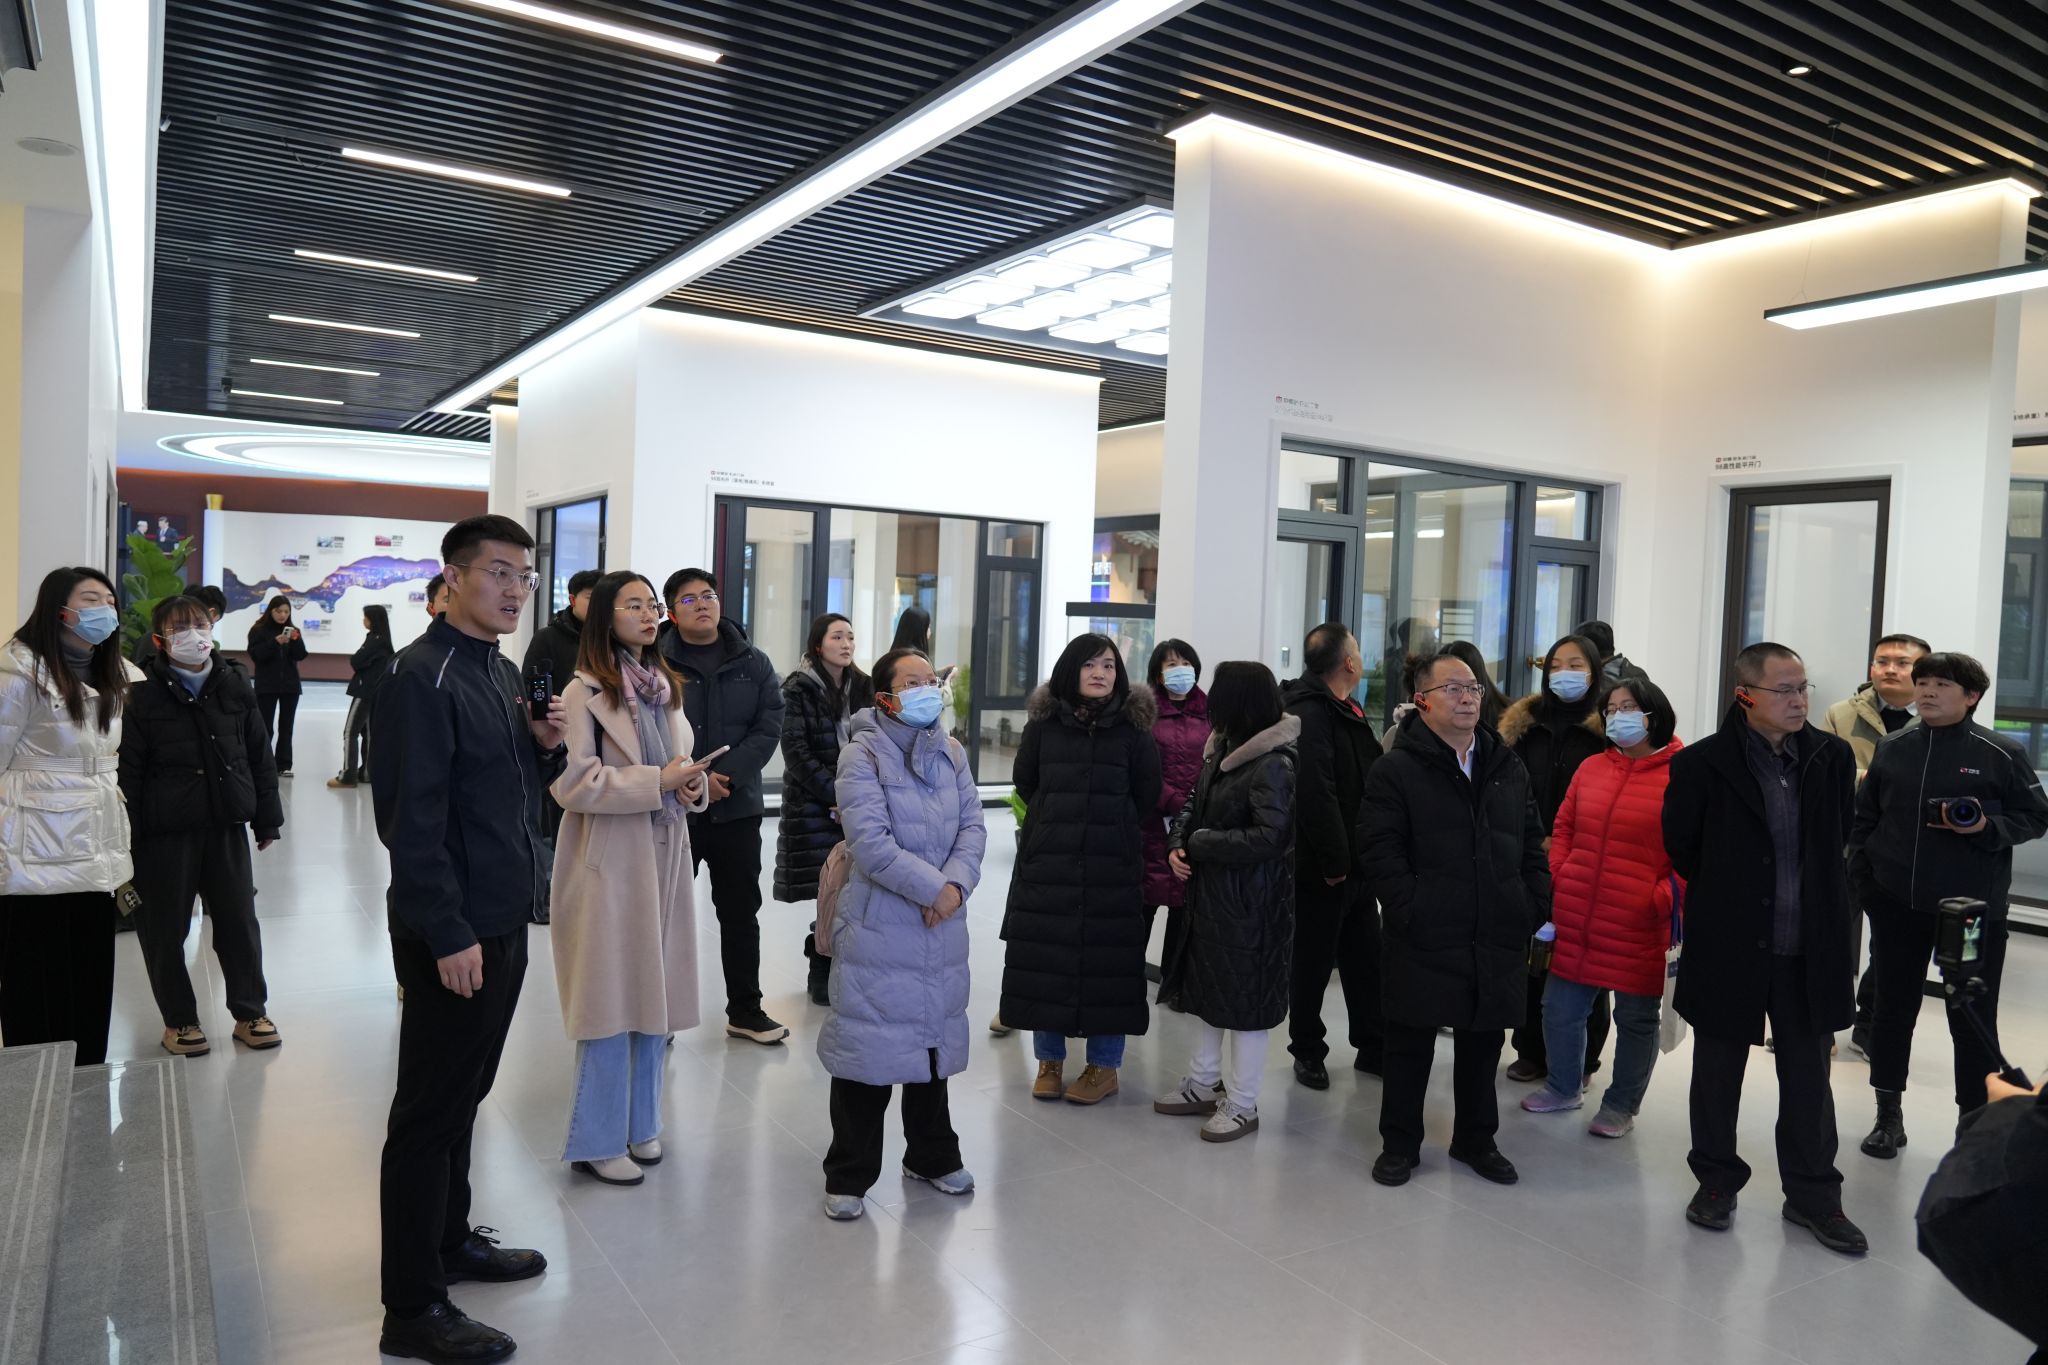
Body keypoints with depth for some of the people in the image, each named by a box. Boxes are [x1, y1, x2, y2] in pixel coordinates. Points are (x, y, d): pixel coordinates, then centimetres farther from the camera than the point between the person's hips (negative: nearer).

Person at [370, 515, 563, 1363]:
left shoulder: (501, 671, 11)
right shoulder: (425, 675, -17)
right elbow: (411, 815, -21)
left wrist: (538, 743, 0)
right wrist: (448, 934, -22)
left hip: (502, 919, 9)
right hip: (453, 932, -9)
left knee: (463, 1093, 20)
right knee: (430, 1111, 2)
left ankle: (450, 1240, 36)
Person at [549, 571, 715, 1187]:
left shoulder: (664, 686, 12)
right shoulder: (584, 692, -11)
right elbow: (572, 783, -17)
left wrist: (692, 782, -2)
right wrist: (658, 781, -19)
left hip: (663, 854, 7)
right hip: (610, 859, -7)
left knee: (655, 994, 13)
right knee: (612, 1001, 0)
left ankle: (640, 1122, 28)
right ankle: (598, 1141, 15)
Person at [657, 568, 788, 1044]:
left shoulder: (754, 664, 4)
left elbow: (768, 729, -3)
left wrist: (725, 775, -16)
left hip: (738, 808, 3)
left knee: (741, 912, 12)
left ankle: (745, 1009, 25)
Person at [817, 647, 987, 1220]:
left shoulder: (950, 753, 6)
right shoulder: (862, 755, -12)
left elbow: (972, 827, 1)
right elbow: (871, 843, -20)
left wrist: (958, 884, -16)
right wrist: (934, 888, -19)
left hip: (941, 930, 6)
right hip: (877, 931, -5)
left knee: (934, 1039, 18)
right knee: (869, 1046, 2)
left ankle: (932, 1157, 37)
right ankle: (849, 1176, 19)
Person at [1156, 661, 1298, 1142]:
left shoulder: (1273, 764, -20)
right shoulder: (1223, 750, 6)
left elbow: (1269, 837, -25)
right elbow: (1194, 803, 16)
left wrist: (1200, 844, -17)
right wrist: (1177, 844, -3)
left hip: (1250, 901, -9)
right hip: (1209, 890, 9)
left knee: (1245, 998, 4)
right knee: (1206, 988, 19)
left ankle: (1242, 1105, 20)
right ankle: (1203, 1084, 36)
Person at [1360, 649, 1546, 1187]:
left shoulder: (1509, 769, 11)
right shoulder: (1396, 770, -6)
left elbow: (1532, 848, 13)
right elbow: (1381, 854, -12)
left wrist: (1536, 909, 3)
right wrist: (1411, 912, -17)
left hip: (1497, 941, 5)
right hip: (1423, 941, -4)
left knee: (1482, 1046, 16)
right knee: (1410, 1046, 8)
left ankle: (1476, 1139, 34)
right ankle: (1400, 1143, 23)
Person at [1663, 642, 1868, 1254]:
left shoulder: (1833, 757, -1)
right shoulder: (1703, 764, -13)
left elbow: (1839, 835, 14)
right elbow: (1681, 846, 0)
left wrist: (1812, 896, 12)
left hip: (1810, 948, 3)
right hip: (1728, 946, -3)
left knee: (1809, 1076, 13)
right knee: (1718, 1072, 12)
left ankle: (1813, 1195, 28)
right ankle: (1716, 1181, 29)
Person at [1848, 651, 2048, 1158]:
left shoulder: (2001, 754, -6)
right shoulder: (1892, 749, 3)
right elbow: (1863, 818, 9)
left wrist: (1988, 826, -19)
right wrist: (1861, 879, 4)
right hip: (1896, 906, 3)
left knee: (1973, 1021, 4)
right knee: (1893, 1010, 11)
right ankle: (1889, 1117, 25)